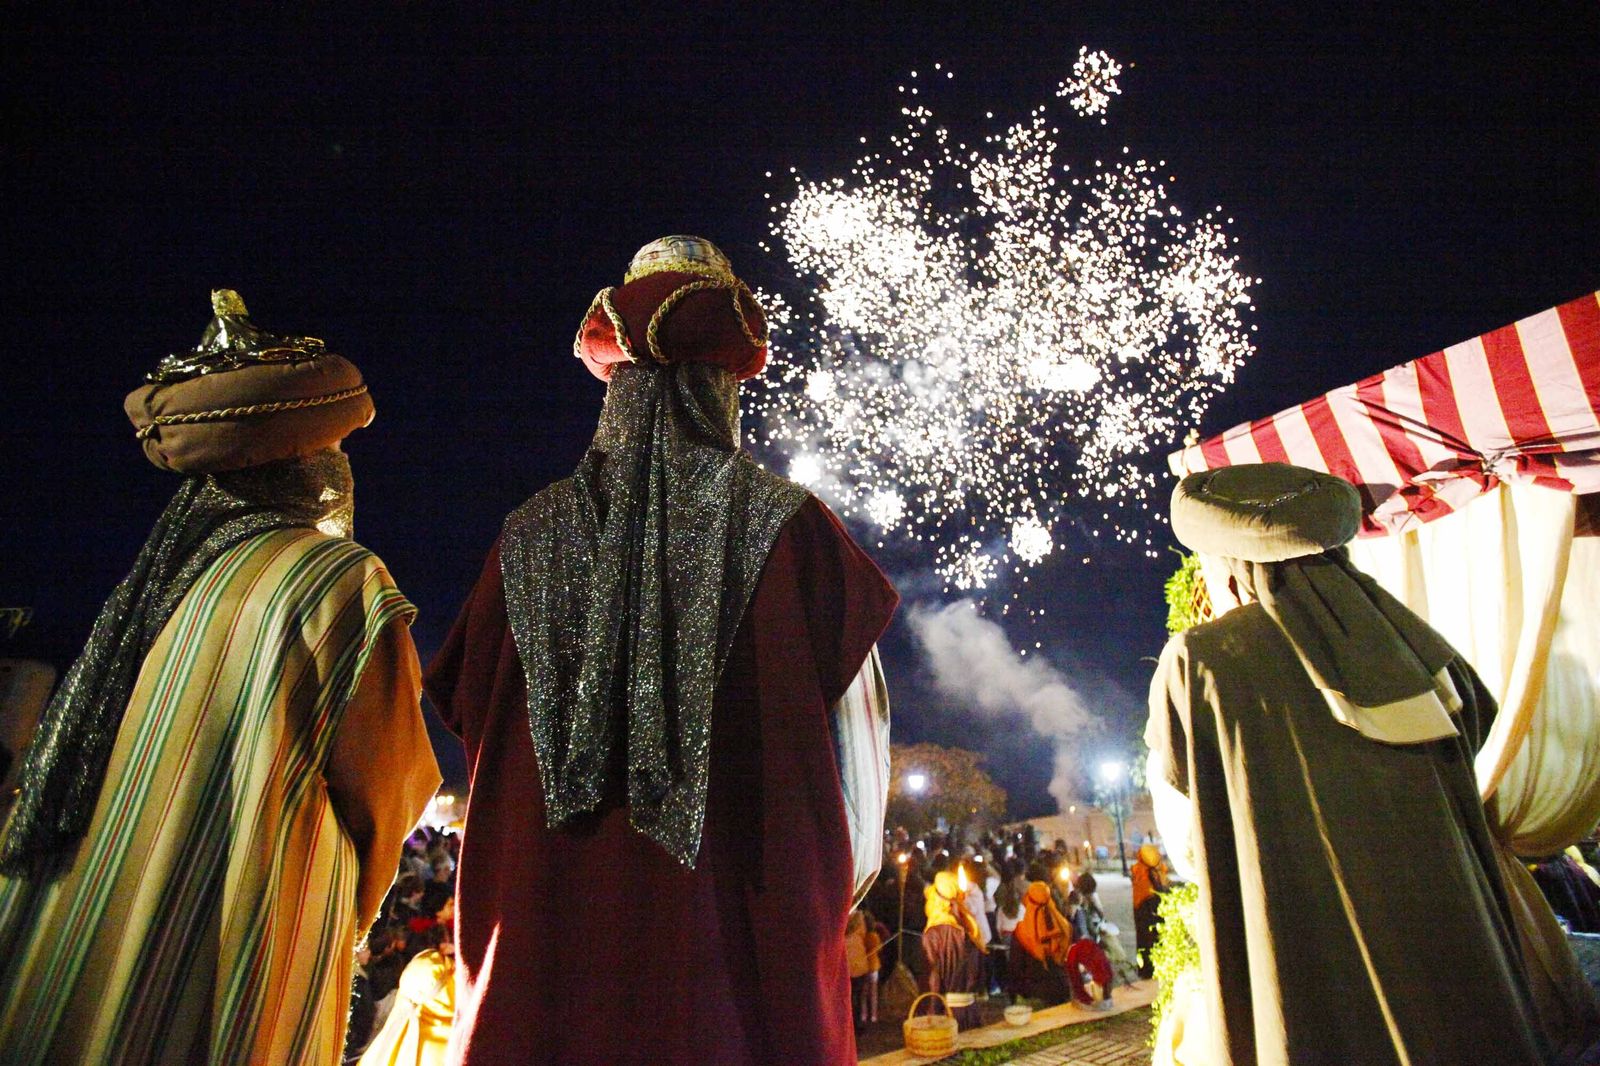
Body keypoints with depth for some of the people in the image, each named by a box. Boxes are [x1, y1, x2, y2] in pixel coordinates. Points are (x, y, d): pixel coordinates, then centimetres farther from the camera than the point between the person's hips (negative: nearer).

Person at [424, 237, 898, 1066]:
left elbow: (472, 712, 8)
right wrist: (837, 886, 12)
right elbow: (862, 715, -5)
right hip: (743, 923, -2)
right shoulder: (791, 526, -7)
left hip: (548, 923, 3)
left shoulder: (533, 535, 0)